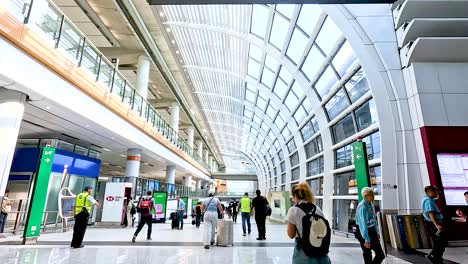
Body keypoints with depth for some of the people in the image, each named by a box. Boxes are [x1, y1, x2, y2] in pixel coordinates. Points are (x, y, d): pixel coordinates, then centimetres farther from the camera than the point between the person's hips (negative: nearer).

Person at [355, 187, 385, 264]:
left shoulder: (371, 203, 3)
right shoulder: (362, 207, -24)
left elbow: (374, 219, 14)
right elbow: (363, 224, -27)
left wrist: (376, 231, 18)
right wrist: (367, 239, -27)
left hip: (372, 230, 8)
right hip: (364, 231, -8)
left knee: (380, 254, 9)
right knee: (367, 255, 4)